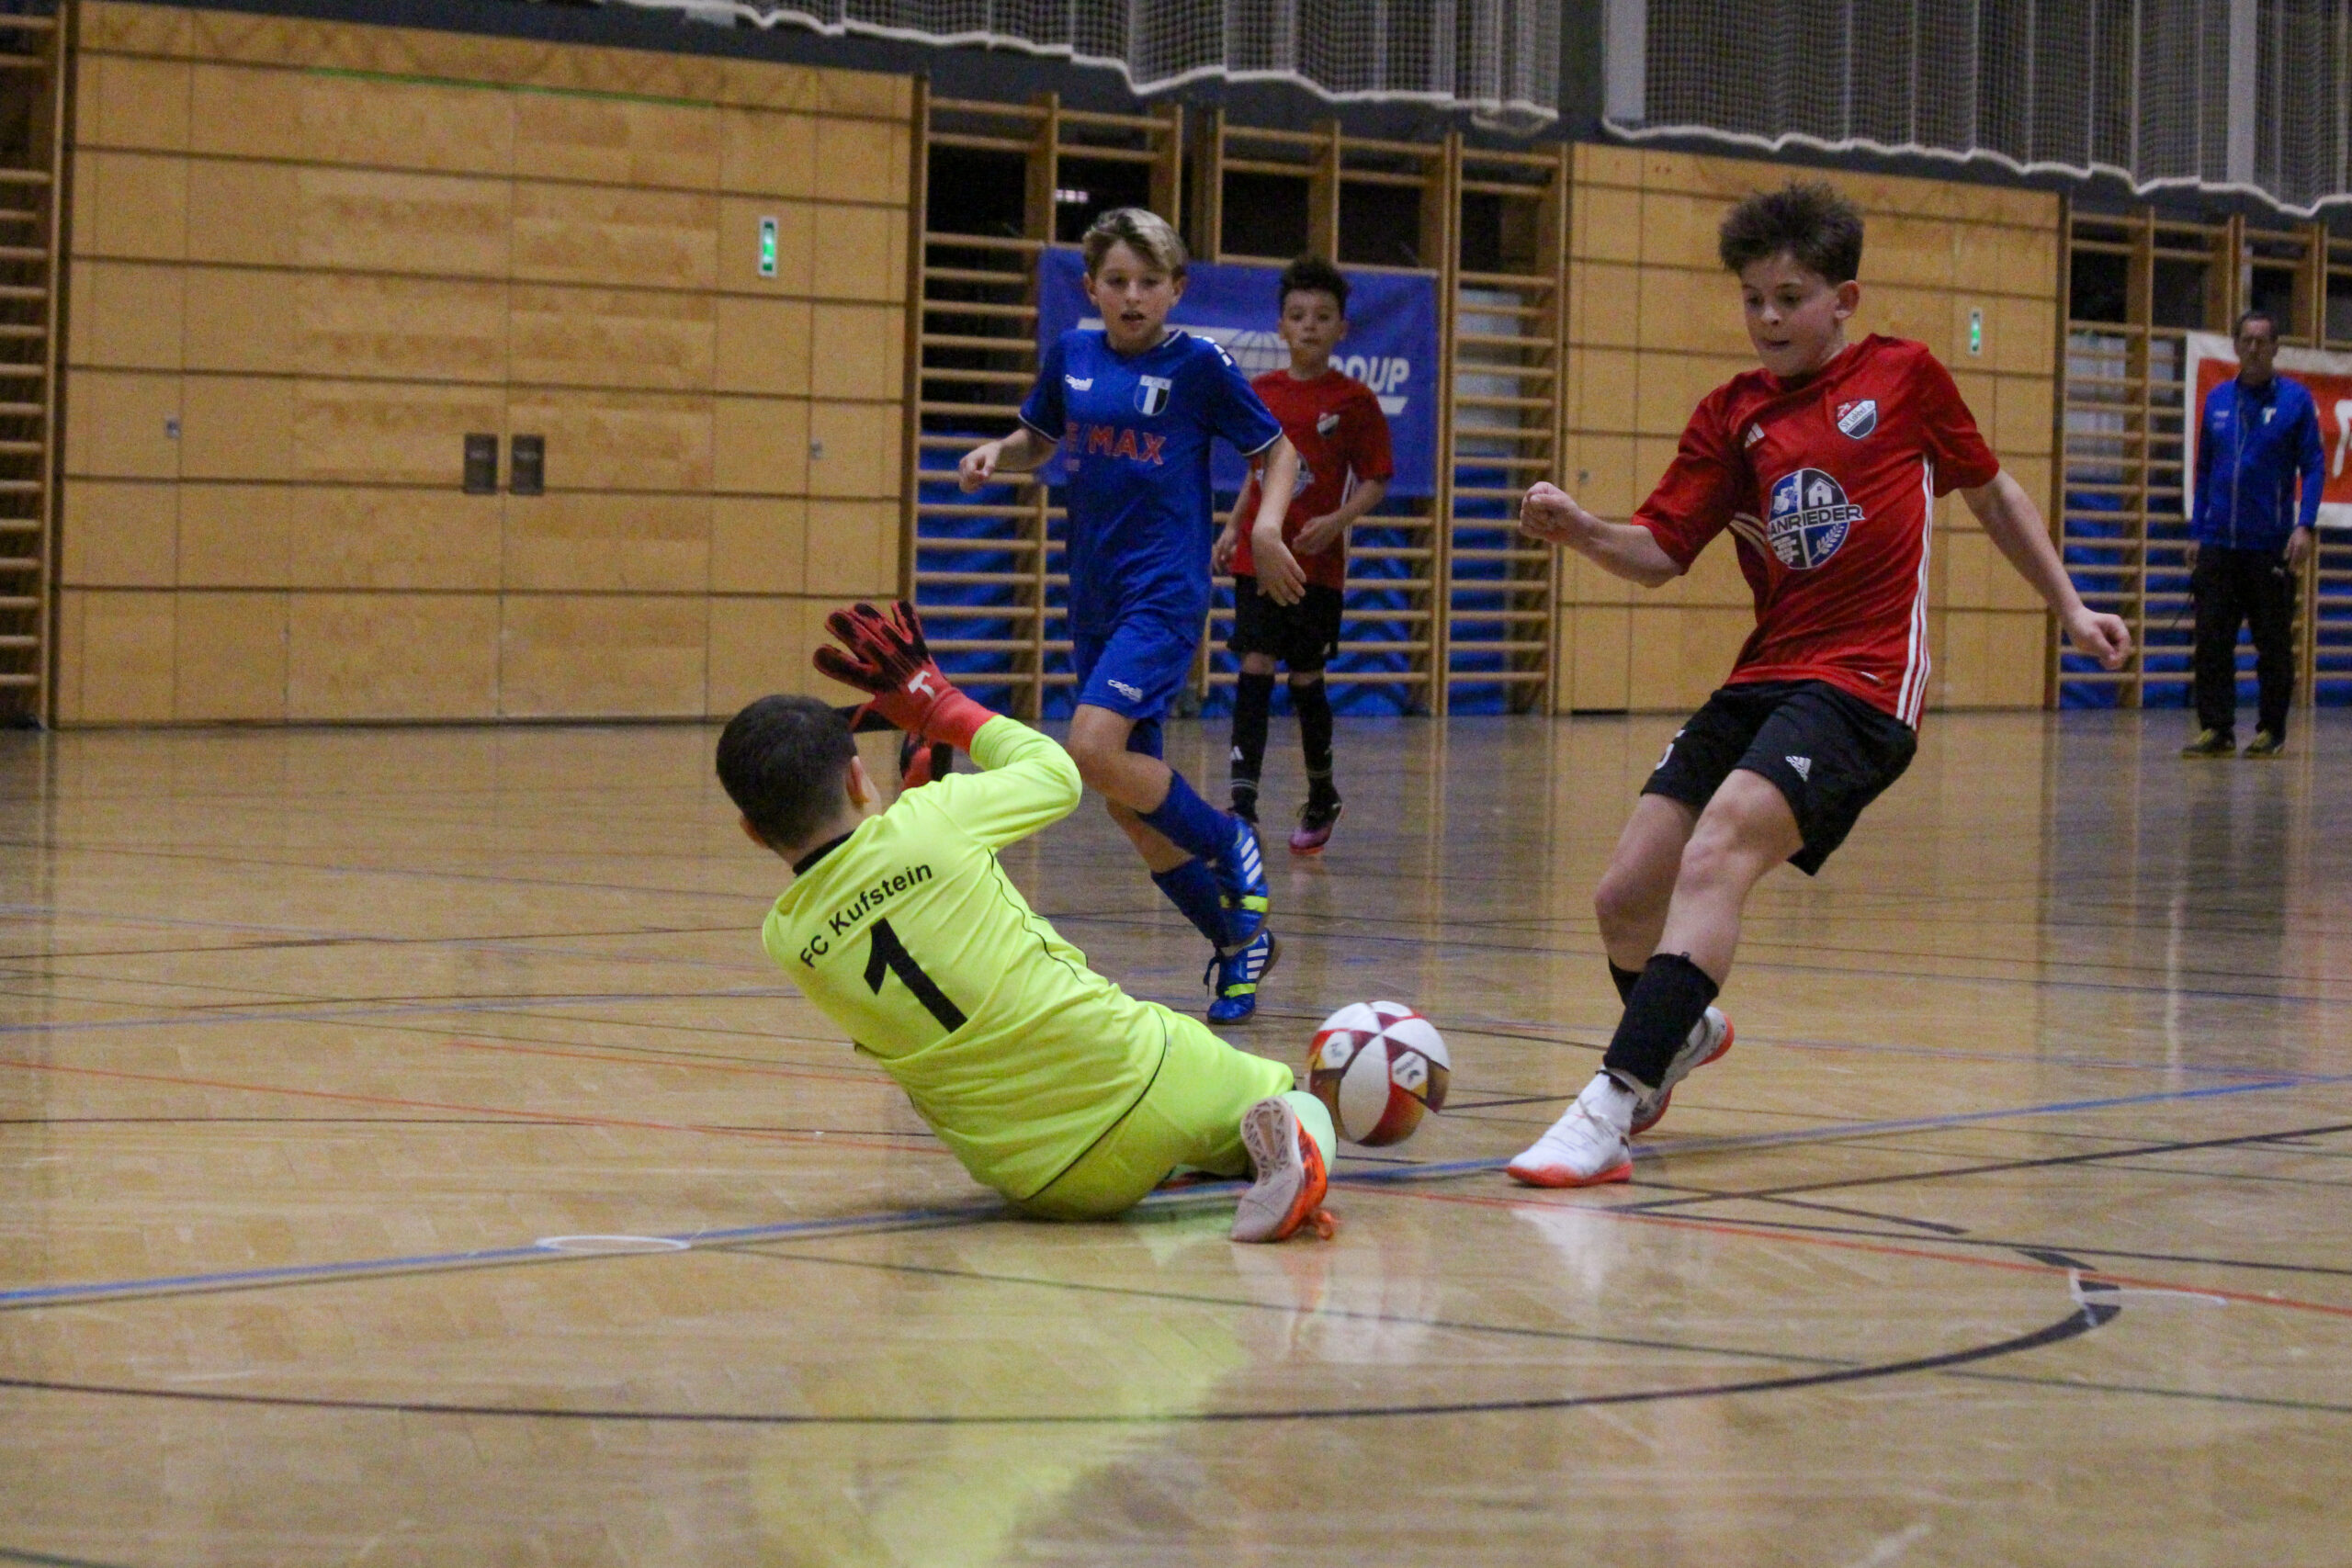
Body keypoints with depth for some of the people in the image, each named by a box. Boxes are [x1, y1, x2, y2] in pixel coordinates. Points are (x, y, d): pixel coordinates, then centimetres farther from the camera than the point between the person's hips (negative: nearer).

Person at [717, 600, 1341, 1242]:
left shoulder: (784, 941, -3)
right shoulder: (927, 821, -12)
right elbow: (1057, 773, 8)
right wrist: (940, 705, 21)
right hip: (1145, 1079, -4)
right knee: (1303, 1107, 21)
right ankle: (1281, 1146, -9)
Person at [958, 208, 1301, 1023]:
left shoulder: (1199, 365, -5)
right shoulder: (1071, 356, 7)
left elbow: (1278, 448, 4)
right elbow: (1040, 439, 23)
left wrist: (1266, 525, -12)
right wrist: (996, 454, 1)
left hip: (1165, 593, -6)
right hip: (1094, 597, 6)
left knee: (1096, 748, -25)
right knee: (1129, 802, 6)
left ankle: (1229, 844, -1)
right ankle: (1238, 942, 21)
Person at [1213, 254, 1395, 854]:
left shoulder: (1353, 400, -5)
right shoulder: (1261, 392, 7)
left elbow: (1376, 480, -4)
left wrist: (1335, 522, -19)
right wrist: (1233, 529, 10)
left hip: (1318, 563, -3)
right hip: (1258, 557, 3)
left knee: (1306, 678, 5)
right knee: (1255, 668, -8)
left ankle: (1322, 795, 27)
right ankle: (1243, 804, -14)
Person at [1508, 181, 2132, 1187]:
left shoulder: (1904, 377, 5)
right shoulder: (1731, 416, 12)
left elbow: (1991, 493, 19)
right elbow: (1660, 554, 6)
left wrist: (2070, 608, 20)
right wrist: (1579, 532, -14)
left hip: (1862, 686, -5)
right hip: (1762, 679, 5)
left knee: (1718, 849, -28)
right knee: (1625, 898, 1)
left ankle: (1613, 1104, -36)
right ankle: (1681, 1030, 37)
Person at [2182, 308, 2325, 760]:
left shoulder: (2296, 399, -1)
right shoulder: (2217, 400, 10)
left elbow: (2314, 466, -3)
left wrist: (2305, 526, -13)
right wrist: (2195, 533, 12)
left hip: (2271, 547, -3)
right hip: (2218, 544, 3)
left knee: (2273, 645, 3)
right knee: (2212, 640, -2)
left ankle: (2271, 731, 11)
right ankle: (2216, 728, 3)